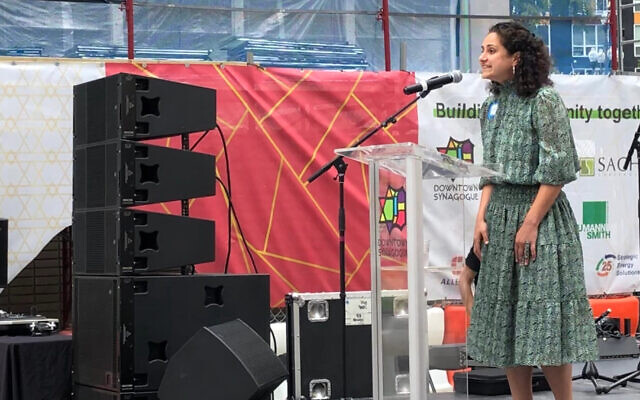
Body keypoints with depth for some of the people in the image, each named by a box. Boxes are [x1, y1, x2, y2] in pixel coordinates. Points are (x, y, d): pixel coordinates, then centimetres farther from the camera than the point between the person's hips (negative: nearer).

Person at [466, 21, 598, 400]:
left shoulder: (544, 99, -11)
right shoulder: (492, 105, 11)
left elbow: (559, 168, -15)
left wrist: (531, 223, -18)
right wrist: (482, 218, 3)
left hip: (540, 214, -7)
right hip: (500, 216, 8)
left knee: (544, 322, -4)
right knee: (506, 321, 9)